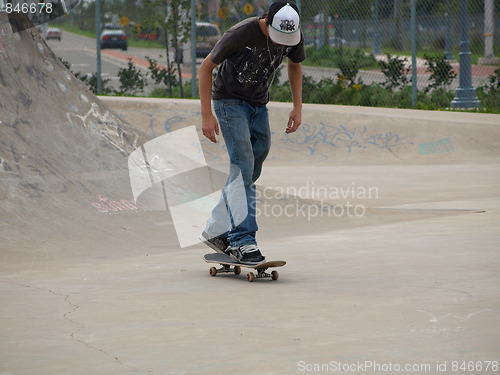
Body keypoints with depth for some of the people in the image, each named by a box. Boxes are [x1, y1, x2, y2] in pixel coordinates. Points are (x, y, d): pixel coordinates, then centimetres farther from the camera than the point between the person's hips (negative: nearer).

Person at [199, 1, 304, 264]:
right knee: (243, 167, -18)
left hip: (259, 105, 6)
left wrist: (297, 107, 4)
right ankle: (243, 240, -21)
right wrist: (206, 115, -19)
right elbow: (206, 67, -16)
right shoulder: (241, 34, -27)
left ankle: (215, 231, 15)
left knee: (250, 174, 4)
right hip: (230, 101, -6)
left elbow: (295, 65, 12)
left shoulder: (294, 36, -11)